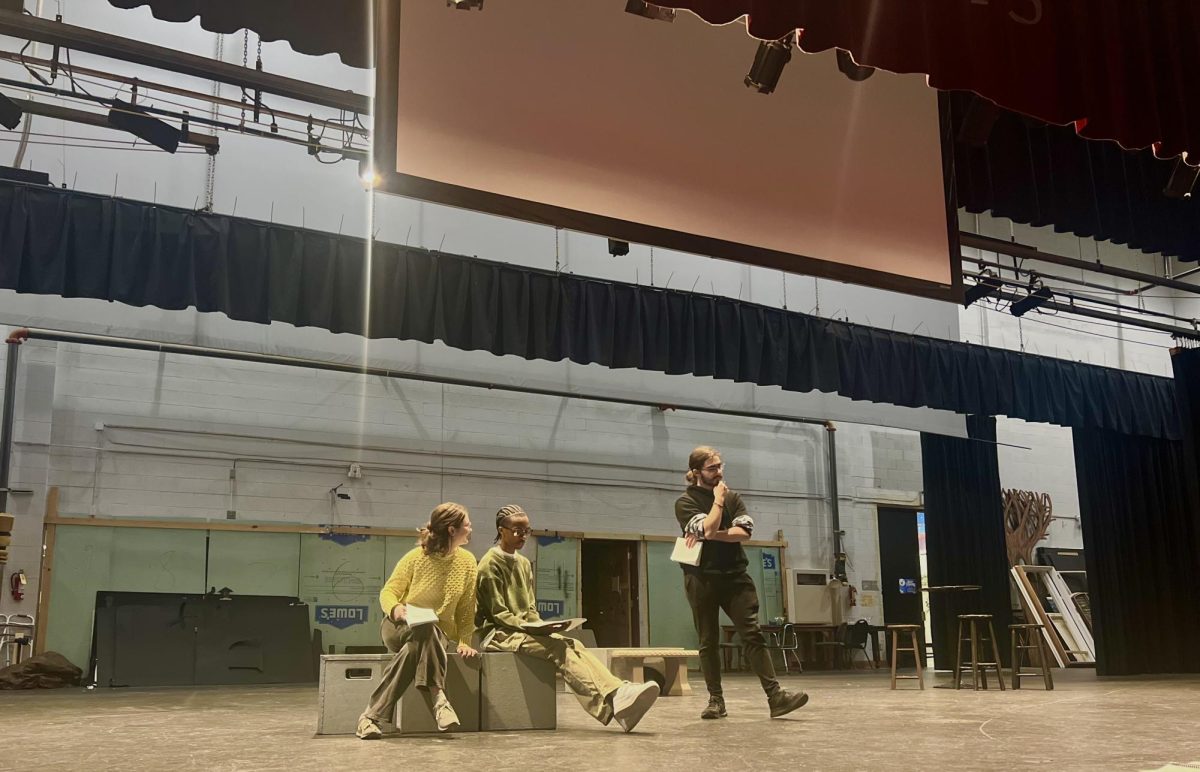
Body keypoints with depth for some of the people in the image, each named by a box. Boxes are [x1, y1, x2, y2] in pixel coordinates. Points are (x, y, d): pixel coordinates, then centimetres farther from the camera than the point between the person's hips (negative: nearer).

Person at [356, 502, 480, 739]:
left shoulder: (467, 561, 1)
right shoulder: (416, 557, -9)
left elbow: (467, 608, 5)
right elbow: (388, 592, -1)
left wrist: (464, 641, -8)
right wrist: (395, 608, -24)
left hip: (439, 634, 2)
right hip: (399, 627, -2)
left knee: (416, 646, -36)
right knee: (425, 631, -39)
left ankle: (373, 715, -36)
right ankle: (438, 699, -43)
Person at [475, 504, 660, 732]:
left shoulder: (524, 564, 18)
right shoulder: (490, 564, -6)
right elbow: (498, 613, -9)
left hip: (524, 629, 7)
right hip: (498, 634, -7)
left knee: (573, 644, -20)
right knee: (558, 647, -30)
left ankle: (617, 693, -41)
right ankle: (613, 703, -45)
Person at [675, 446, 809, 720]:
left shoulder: (733, 497, 11)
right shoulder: (686, 502, -1)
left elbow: (744, 531, -5)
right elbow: (708, 528, -18)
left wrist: (709, 535, -13)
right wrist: (718, 500, -8)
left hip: (735, 576, 2)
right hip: (702, 579, -2)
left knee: (753, 634, -7)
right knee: (709, 642, 5)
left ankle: (775, 696, -12)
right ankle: (716, 700, 14)